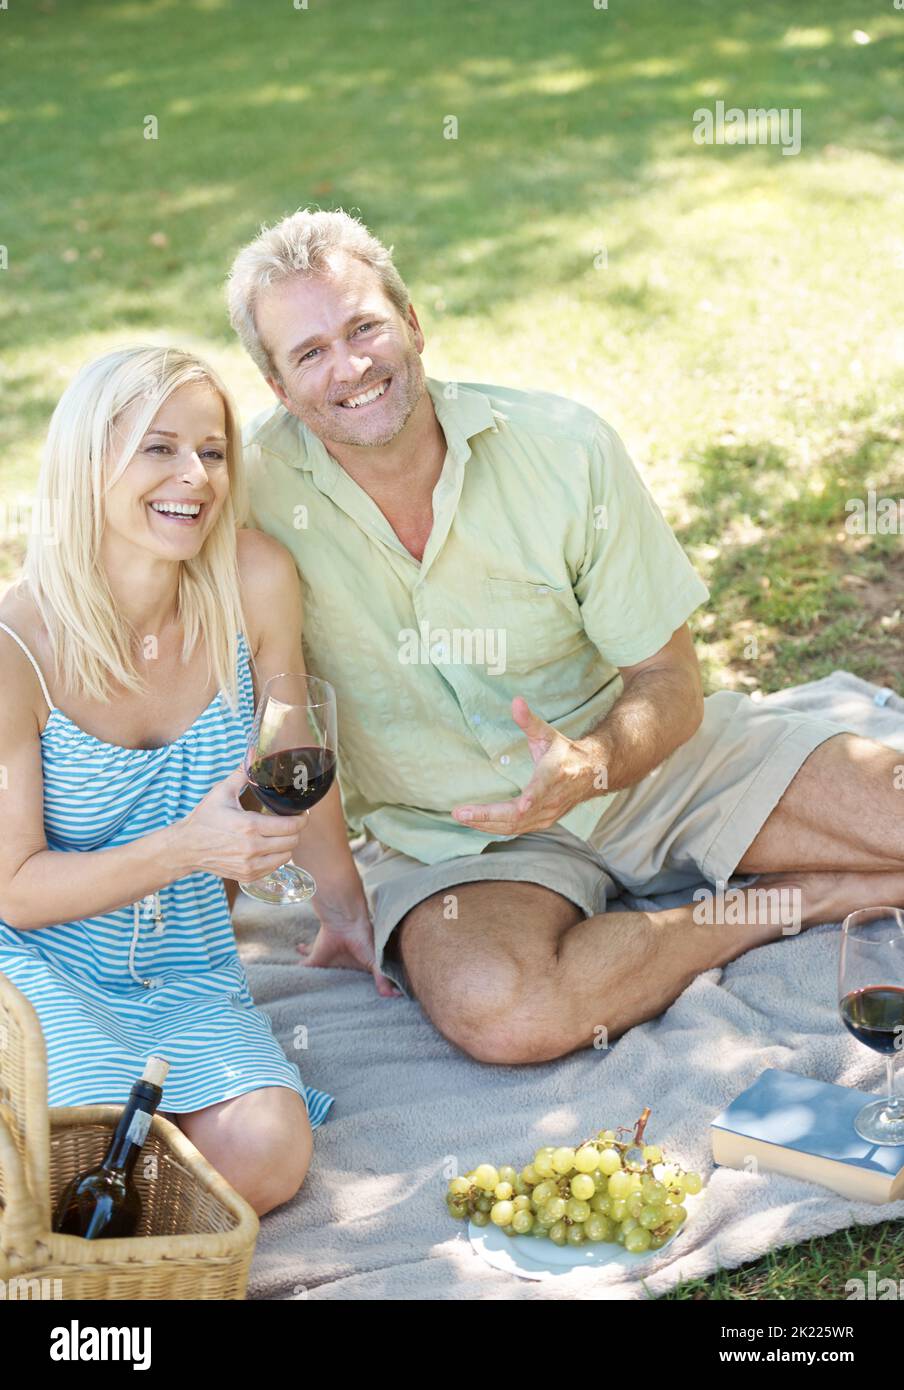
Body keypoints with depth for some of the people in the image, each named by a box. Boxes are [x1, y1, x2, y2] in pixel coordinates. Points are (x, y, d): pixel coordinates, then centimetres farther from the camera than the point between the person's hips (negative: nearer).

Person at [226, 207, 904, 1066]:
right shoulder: (255, 482, -14)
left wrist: (593, 764, -29)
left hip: (647, 760, 1)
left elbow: (670, 681, -7)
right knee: (493, 1009, -35)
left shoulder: (566, 447, -12)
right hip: (454, 836, 0)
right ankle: (774, 910, -12)